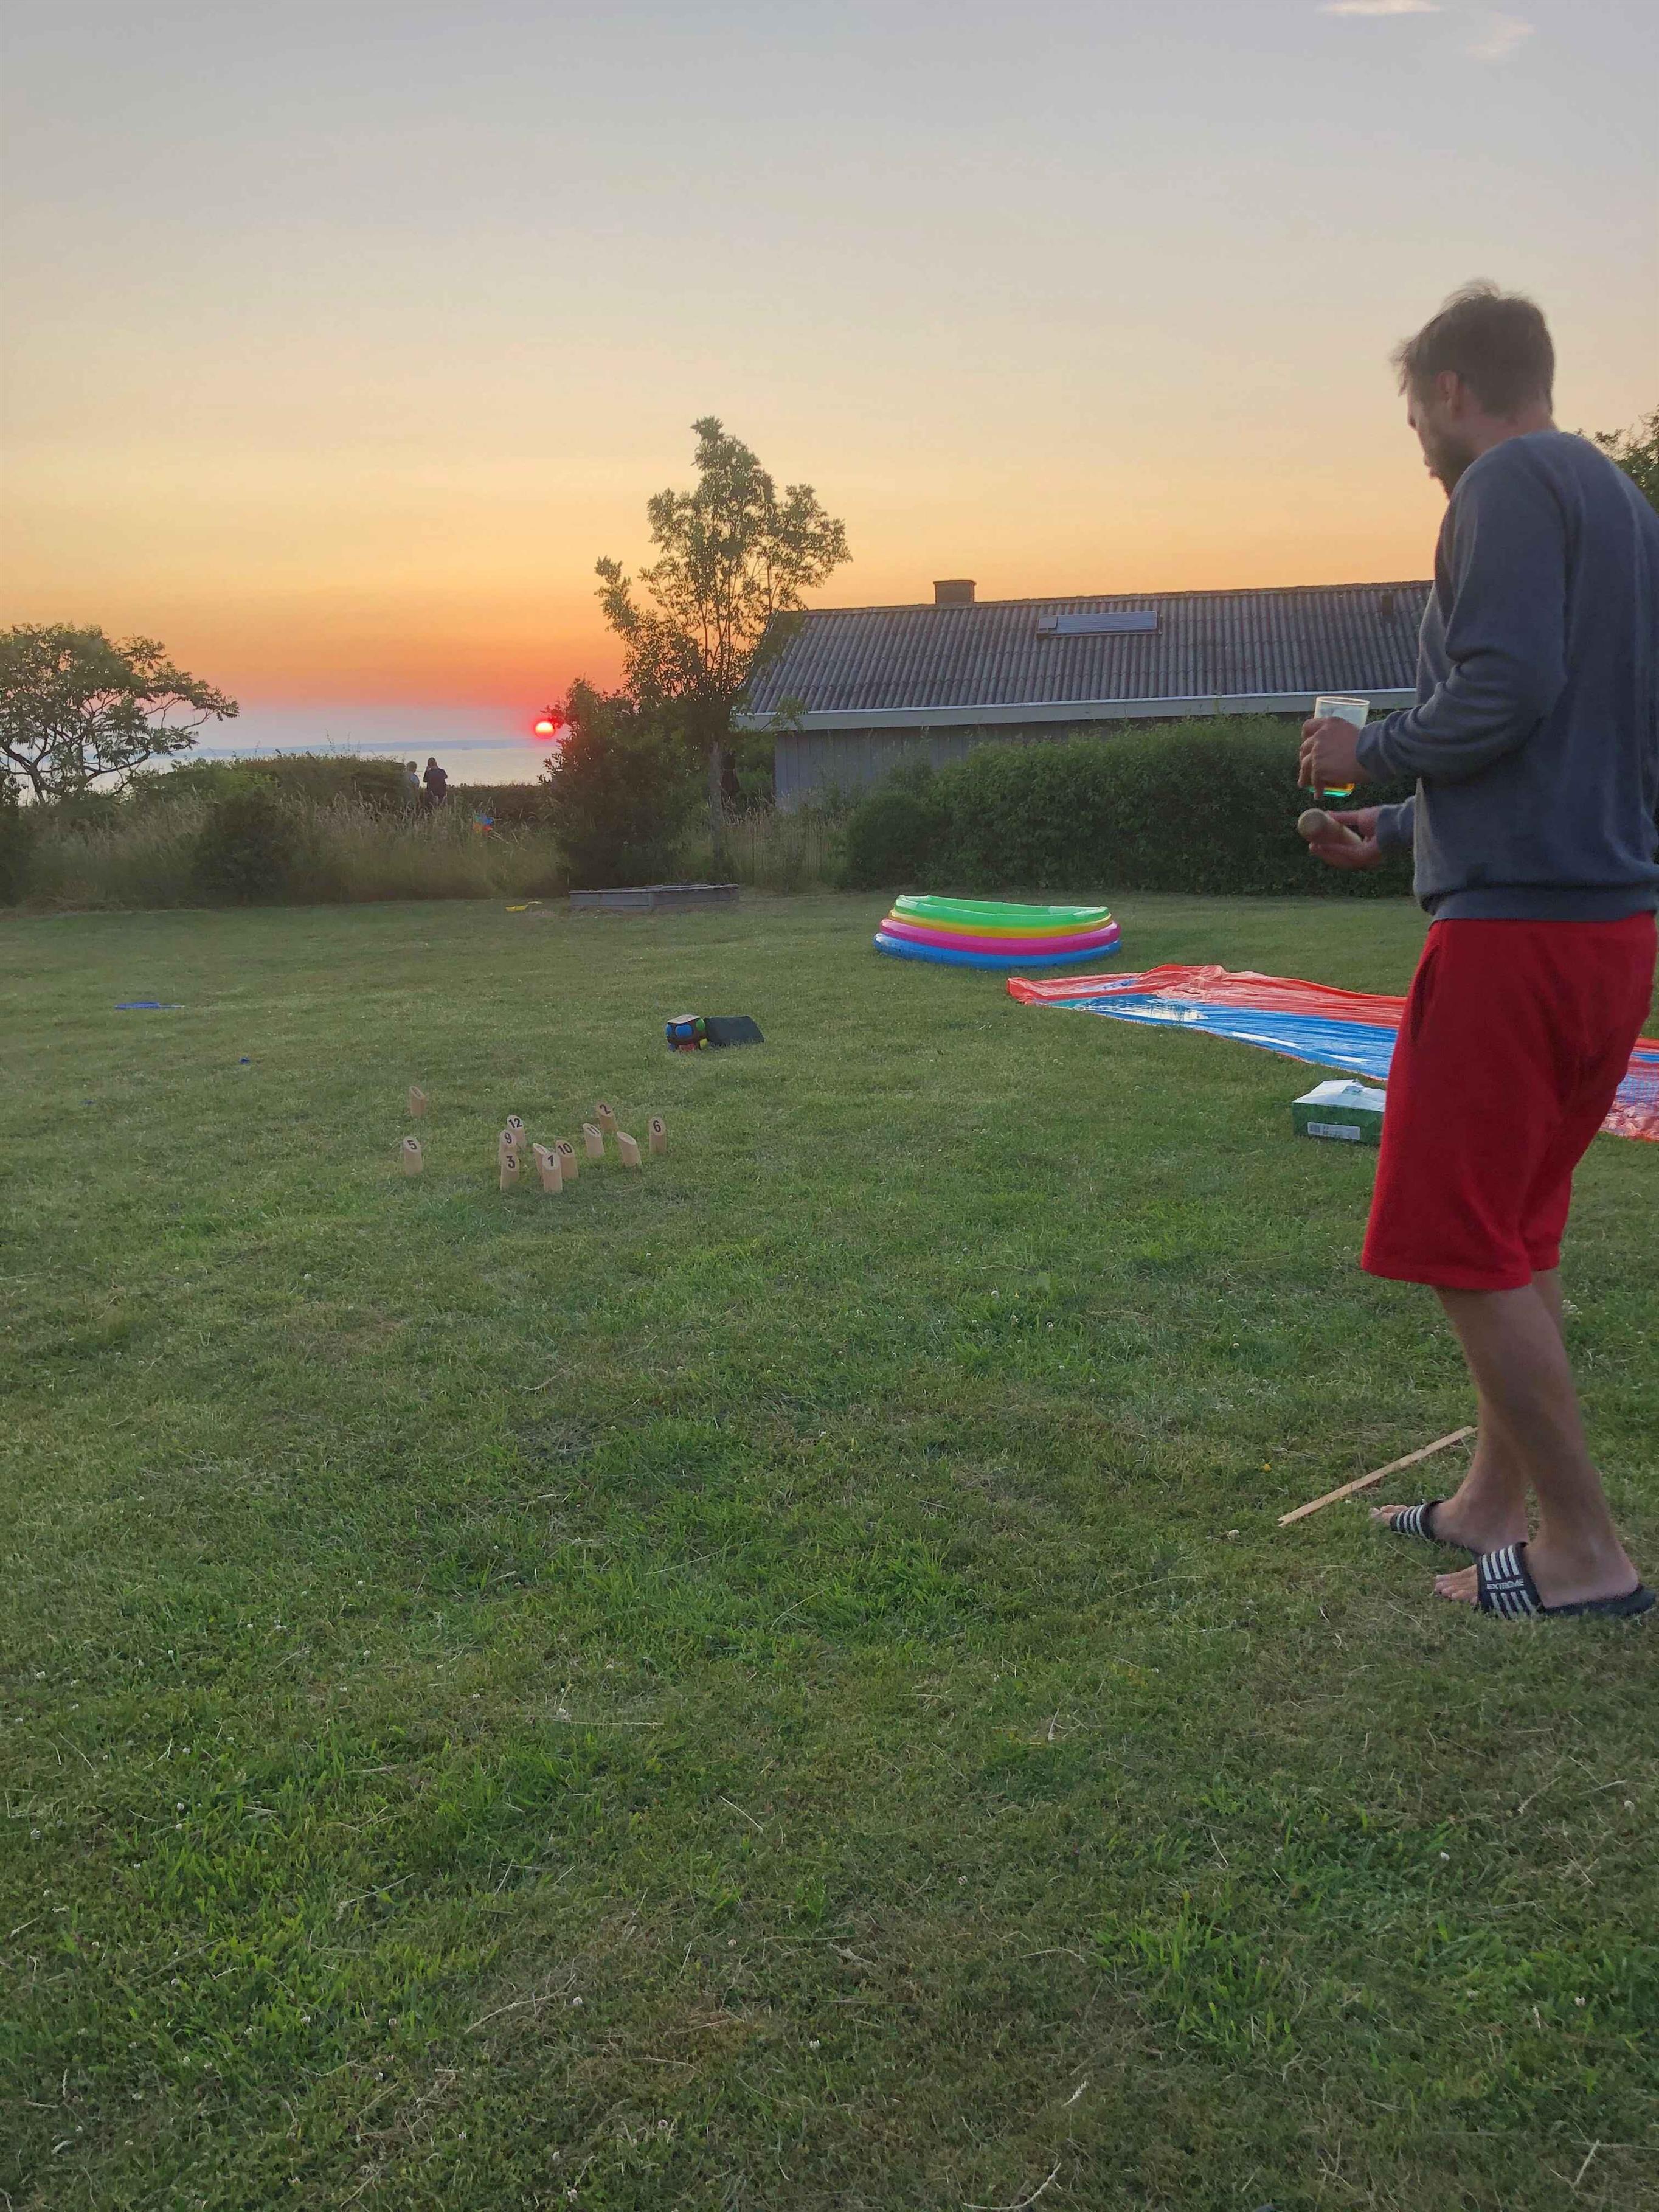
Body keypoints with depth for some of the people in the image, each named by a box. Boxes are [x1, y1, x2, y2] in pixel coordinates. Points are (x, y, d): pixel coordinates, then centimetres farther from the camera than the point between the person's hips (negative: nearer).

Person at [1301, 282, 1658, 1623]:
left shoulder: (1511, 484, -8)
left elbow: (1506, 693, -22)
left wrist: (1374, 751, -4)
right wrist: (1400, 830, 28)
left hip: (1517, 925, -10)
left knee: (1465, 1242, -2)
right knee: (1519, 1233, 16)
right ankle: (1496, 1507, 25)